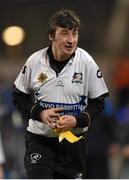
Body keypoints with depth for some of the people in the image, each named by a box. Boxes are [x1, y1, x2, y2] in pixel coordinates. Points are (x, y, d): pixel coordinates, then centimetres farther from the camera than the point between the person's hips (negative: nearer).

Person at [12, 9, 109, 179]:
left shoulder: (86, 62, -8)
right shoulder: (35, 61, -7)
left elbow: (98, 102, -2)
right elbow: (19, 96, 4)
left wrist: (77, 120, -18)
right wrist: (39, 113, -13)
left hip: (74, 140, 1)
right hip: (39, 139, 0)